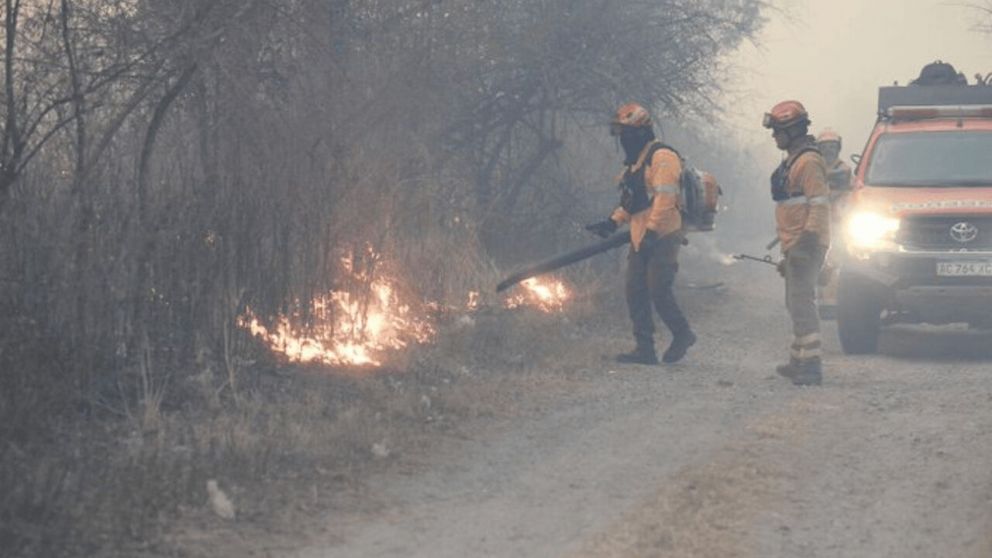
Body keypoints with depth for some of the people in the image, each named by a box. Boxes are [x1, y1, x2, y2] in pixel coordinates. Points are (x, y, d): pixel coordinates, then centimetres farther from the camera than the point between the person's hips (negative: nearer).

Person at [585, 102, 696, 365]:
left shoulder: (662, 157, -13)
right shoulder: (635, 161, 18)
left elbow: (664, 198, -21)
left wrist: (652, 232, -25)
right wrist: (613, 222, 11)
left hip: (662, 237, -10)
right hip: (641, 239, 10)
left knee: (659, 292, -8)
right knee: (636, 294, 4)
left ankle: (682, 335, 13)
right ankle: (644, 349, 7)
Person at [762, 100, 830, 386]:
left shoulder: (808, 162, -14)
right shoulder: (792, 162, 19)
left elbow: (819, 205, -21)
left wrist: (808, 241, -26)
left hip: (805, 245, -11)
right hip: (795, 246, 11)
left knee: (801, 302, -14)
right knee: (796, 303, 17)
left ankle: (811, 365, -17)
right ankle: (799, 361, 25)